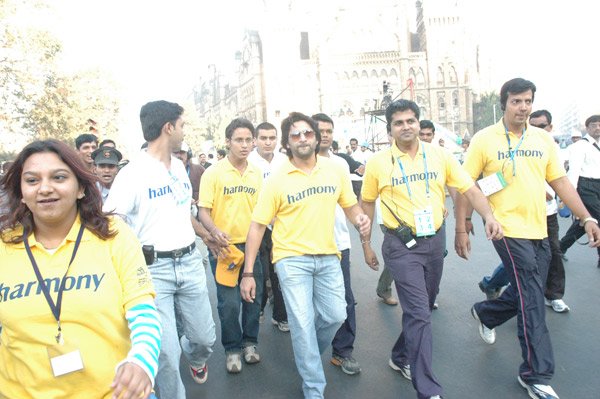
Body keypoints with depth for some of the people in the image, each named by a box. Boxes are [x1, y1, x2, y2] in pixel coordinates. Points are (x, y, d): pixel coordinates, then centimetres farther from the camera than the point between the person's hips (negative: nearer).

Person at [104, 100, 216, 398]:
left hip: (190, 262, 6)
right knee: (167, 353, -1)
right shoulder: (133, 173, -12)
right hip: (153, 269, -6)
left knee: (205, 337, 15)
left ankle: (195, 357, 50)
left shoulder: (179, 166, 10)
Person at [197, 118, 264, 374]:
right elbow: (204, 211, -10)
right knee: (229, 302, 2)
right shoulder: (213, 173, -8)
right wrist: (215, 231, -28)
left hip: (251, 245, 4)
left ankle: (249, 342, 33)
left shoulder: (256, 173, 5)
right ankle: (232, 349, 23)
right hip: (224, 246, -4)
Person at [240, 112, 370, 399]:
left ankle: (306, 354, 40)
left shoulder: (335, 170, 1)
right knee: (303, 322, -3)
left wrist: (359, 219, -10)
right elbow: (257, 226, -5)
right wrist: (248, 273, -8)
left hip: (327, 256, 4)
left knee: (336, 315, 7)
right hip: (292, 259, -3)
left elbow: (350, 205, 15)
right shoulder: (276, 180, -8)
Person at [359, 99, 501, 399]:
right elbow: (367, 204, 5)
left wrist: (488, 216, -18)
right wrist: (366, 245, 6)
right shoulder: (378, 163, -5)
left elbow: (469, 189, 0)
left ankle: (401, 358, 41)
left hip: (435, 241, 4)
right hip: (401, 245, -4)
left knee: (422, 308, 18)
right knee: (419, 314, -9)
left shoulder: (440, 155, 0)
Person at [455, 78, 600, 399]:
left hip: (539, 231, 6)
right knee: (532, 299, -6)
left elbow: (560, 182, 11)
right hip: (508, 229, -5)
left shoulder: (543, 139, 9)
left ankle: (485, 313, 45)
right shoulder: (484, 139, -5)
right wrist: (461, 229, -8)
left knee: (527, 295, 15)